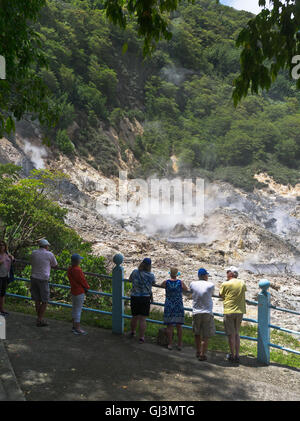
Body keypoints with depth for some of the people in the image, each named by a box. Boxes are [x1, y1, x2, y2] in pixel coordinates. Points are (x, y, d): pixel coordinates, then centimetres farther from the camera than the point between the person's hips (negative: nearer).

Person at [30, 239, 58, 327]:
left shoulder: (33, 253, 6)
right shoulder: (49, 254, -5)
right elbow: (55, 265, 9)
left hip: (33, 278, 5)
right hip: (43, 280, -5)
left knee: (37, 300, 12)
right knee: (44, 301, 5)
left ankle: (40, 319, 20)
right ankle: (39, 320, 3)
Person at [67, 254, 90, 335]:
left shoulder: (70, 269, 4)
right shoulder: (77, 270, -24)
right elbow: (83, 280, -17)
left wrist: (84, 287, 5)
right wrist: (87, 287, 2)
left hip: (73, 291, 9)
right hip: (79, 292, -9)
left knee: (74, 309, 16)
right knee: (78, 309, -3)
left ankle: (74, 326, 26)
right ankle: (77, 329, 1)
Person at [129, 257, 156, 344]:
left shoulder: (135, 272, -5)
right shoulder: (151, 275, -11)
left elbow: (130, 279, 14)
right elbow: (153, 283, 10)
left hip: (134, 297, 3)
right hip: (145, 298, -3)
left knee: (134, 317, 20)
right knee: (142, 319, 2)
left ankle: (132, 332, 40)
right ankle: (141, 338, 5)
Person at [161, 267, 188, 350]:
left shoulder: (166, 282, -4)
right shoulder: (180, 282, -4)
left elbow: (161, 285, 17)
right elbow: (187, 290, 12)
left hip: (169, 306, 0)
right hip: (179, 306, 1)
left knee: (169, 326, 5)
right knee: (179, 326, 9)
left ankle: (170, 344, 7)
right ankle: (180, 345, 14)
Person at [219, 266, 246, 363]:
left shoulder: (225, 284, -9)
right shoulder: (242, 283, 5)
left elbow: (221, 295, 4)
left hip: (229, 311, -5)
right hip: (240, 311, 5)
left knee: (231, 334, 4)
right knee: (237, 333, 15)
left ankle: (232, 356, 10)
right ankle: (237, 355, 16)